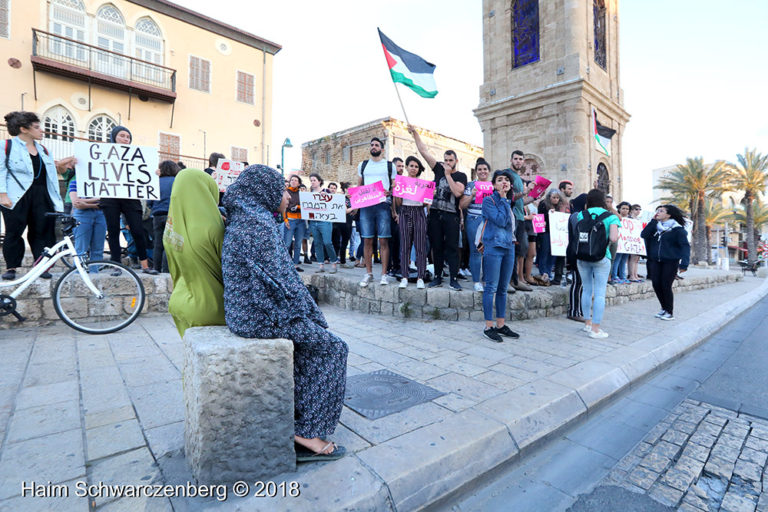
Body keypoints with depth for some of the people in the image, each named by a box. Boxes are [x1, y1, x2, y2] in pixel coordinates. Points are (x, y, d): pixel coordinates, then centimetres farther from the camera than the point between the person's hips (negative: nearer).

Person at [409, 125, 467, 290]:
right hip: (435, 214, 3)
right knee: (436, 247, 7)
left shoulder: (461, 176, 4)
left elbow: (457, 192, -14)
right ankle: (437, 277, 15)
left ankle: (453, 279, 0)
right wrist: (415, 133, 9)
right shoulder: (439, 169, 13)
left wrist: (448, 174, -10)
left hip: (451, 216, -3)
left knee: (452, 247, -3)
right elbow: (423, 151, 12)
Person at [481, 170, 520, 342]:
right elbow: (500, 221, -15)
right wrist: (503, 200, -8)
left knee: (503, 288, 10)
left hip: (509, 247, 7)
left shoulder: (508, 202, 17)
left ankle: (501, 325, 19)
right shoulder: (488, 200, -4)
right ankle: (489, 327, 3)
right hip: (493, 247, -7)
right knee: (491, 287, -5)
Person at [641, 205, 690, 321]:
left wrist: (684, 264, -17)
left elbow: (685, 246, -9)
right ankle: (664, 308, 23)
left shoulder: (677, 229, -6)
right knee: (656, 285, 4)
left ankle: (670, 312, 11)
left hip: (670, 262, -5)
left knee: (666, 286, -5)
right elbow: (643, 235, -5)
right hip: (655, 261, 5)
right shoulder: (655, 226, 10)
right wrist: (653, 221, -6)